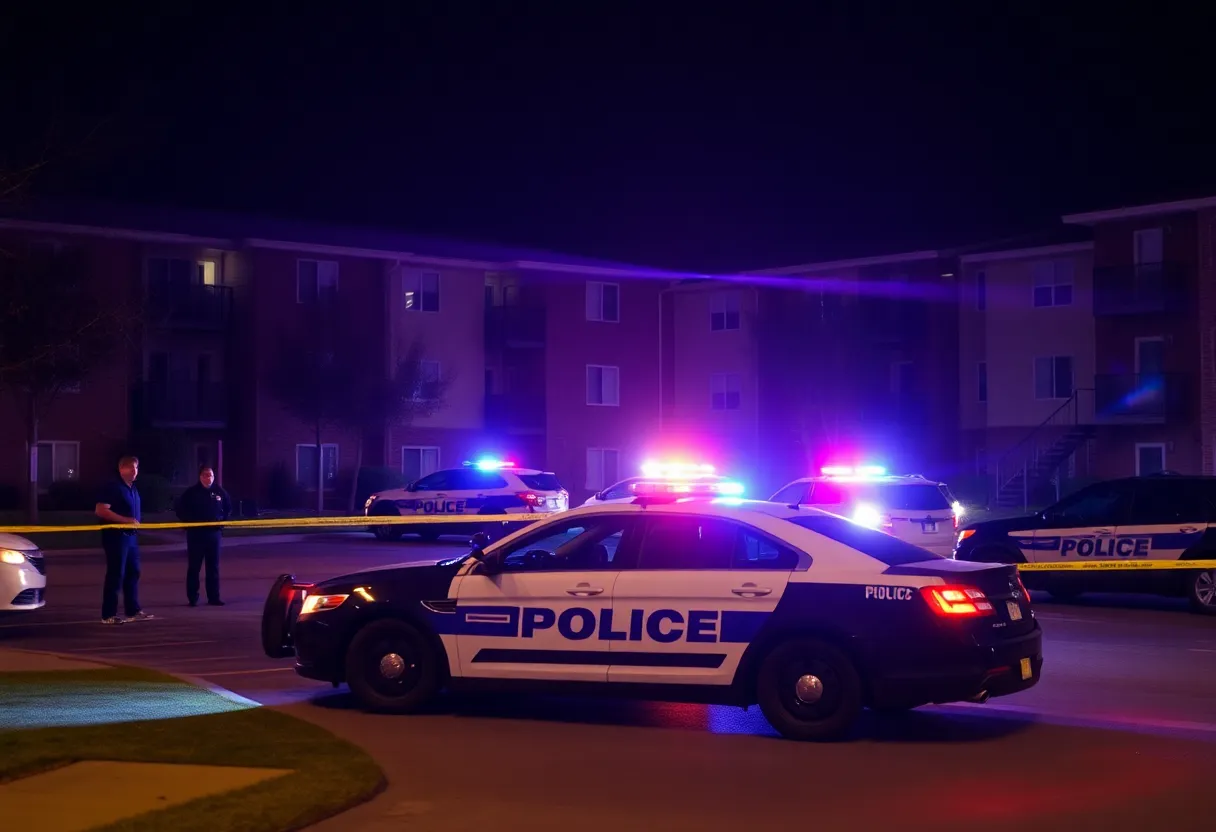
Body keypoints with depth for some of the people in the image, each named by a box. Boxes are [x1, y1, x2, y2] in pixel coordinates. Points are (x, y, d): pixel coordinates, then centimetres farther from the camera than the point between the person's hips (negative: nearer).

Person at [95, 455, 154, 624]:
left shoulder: (133, 488, 15)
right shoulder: (113, 486, -13)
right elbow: (101, 510, -21)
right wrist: (125, 520, -24)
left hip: (130, 535, 9)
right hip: (116, 535, -9)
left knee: (133, 573, 12)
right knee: (116, 575, -8)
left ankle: (133, 611, 19)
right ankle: (108, 615, -4)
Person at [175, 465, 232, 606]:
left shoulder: (219, 491, 3)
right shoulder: (191, 492, -5)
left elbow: (228, 508, 18)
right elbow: (180, 509, 1)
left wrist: (222, 522, 8)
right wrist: (189, 523, -5)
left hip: (214, 533, 3)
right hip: (196, 534, -3)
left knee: (213, 567, 7)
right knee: (194, 567, 0)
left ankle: (213, 597, 13)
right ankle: (193, 598, 5)